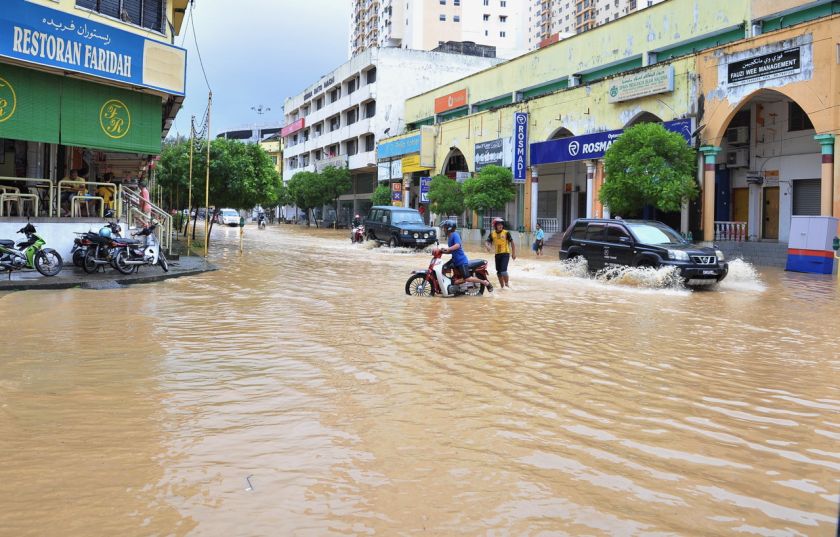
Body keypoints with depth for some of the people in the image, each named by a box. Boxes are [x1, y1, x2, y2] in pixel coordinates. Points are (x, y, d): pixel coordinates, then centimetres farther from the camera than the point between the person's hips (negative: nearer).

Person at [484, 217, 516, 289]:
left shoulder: (506, 233, -6)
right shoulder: (492, 234, 1)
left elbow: (512, 243, -1)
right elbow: (488, 242, -5)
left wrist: (513, 253, -3)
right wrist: (487, 246, -29)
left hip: (505, 254, -4)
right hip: (497, 254, 4)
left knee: (503, 270, -16)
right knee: (499, 272, 11)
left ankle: (507, 283, 7)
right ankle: (502, 286, 27)